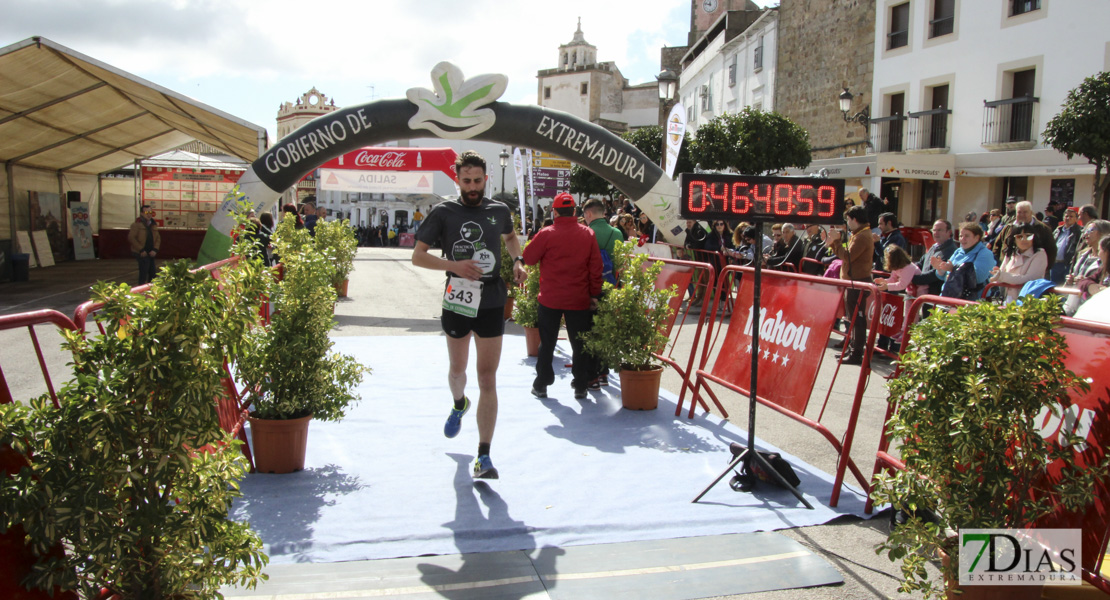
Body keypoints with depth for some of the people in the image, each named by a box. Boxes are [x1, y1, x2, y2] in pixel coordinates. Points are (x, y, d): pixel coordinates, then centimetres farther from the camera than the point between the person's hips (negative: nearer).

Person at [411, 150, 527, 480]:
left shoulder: (499, 211, 5)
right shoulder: (443, 212, -2)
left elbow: (511, 236, 28)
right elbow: (418, 256, -3)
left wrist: (517, 261, 8)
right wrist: (454, 265, -18)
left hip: (492, 304, 0)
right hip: (456, 302, 0)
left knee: (487, 379, -4)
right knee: (457, 370, 19)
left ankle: (484, 456, 1)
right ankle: (459, 404, 55)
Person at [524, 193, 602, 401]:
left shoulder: (546, 234, -10)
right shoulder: (588, 234, -1)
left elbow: (529, 258, -3)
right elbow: (596, 267, -1)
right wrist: (595, 294, 5)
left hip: (550, 298, -1)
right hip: (579, 300, 1)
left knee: (547, 343, 11)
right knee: (580, 344, 10)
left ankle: (541, 385, 17)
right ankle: (581, 386, 14)